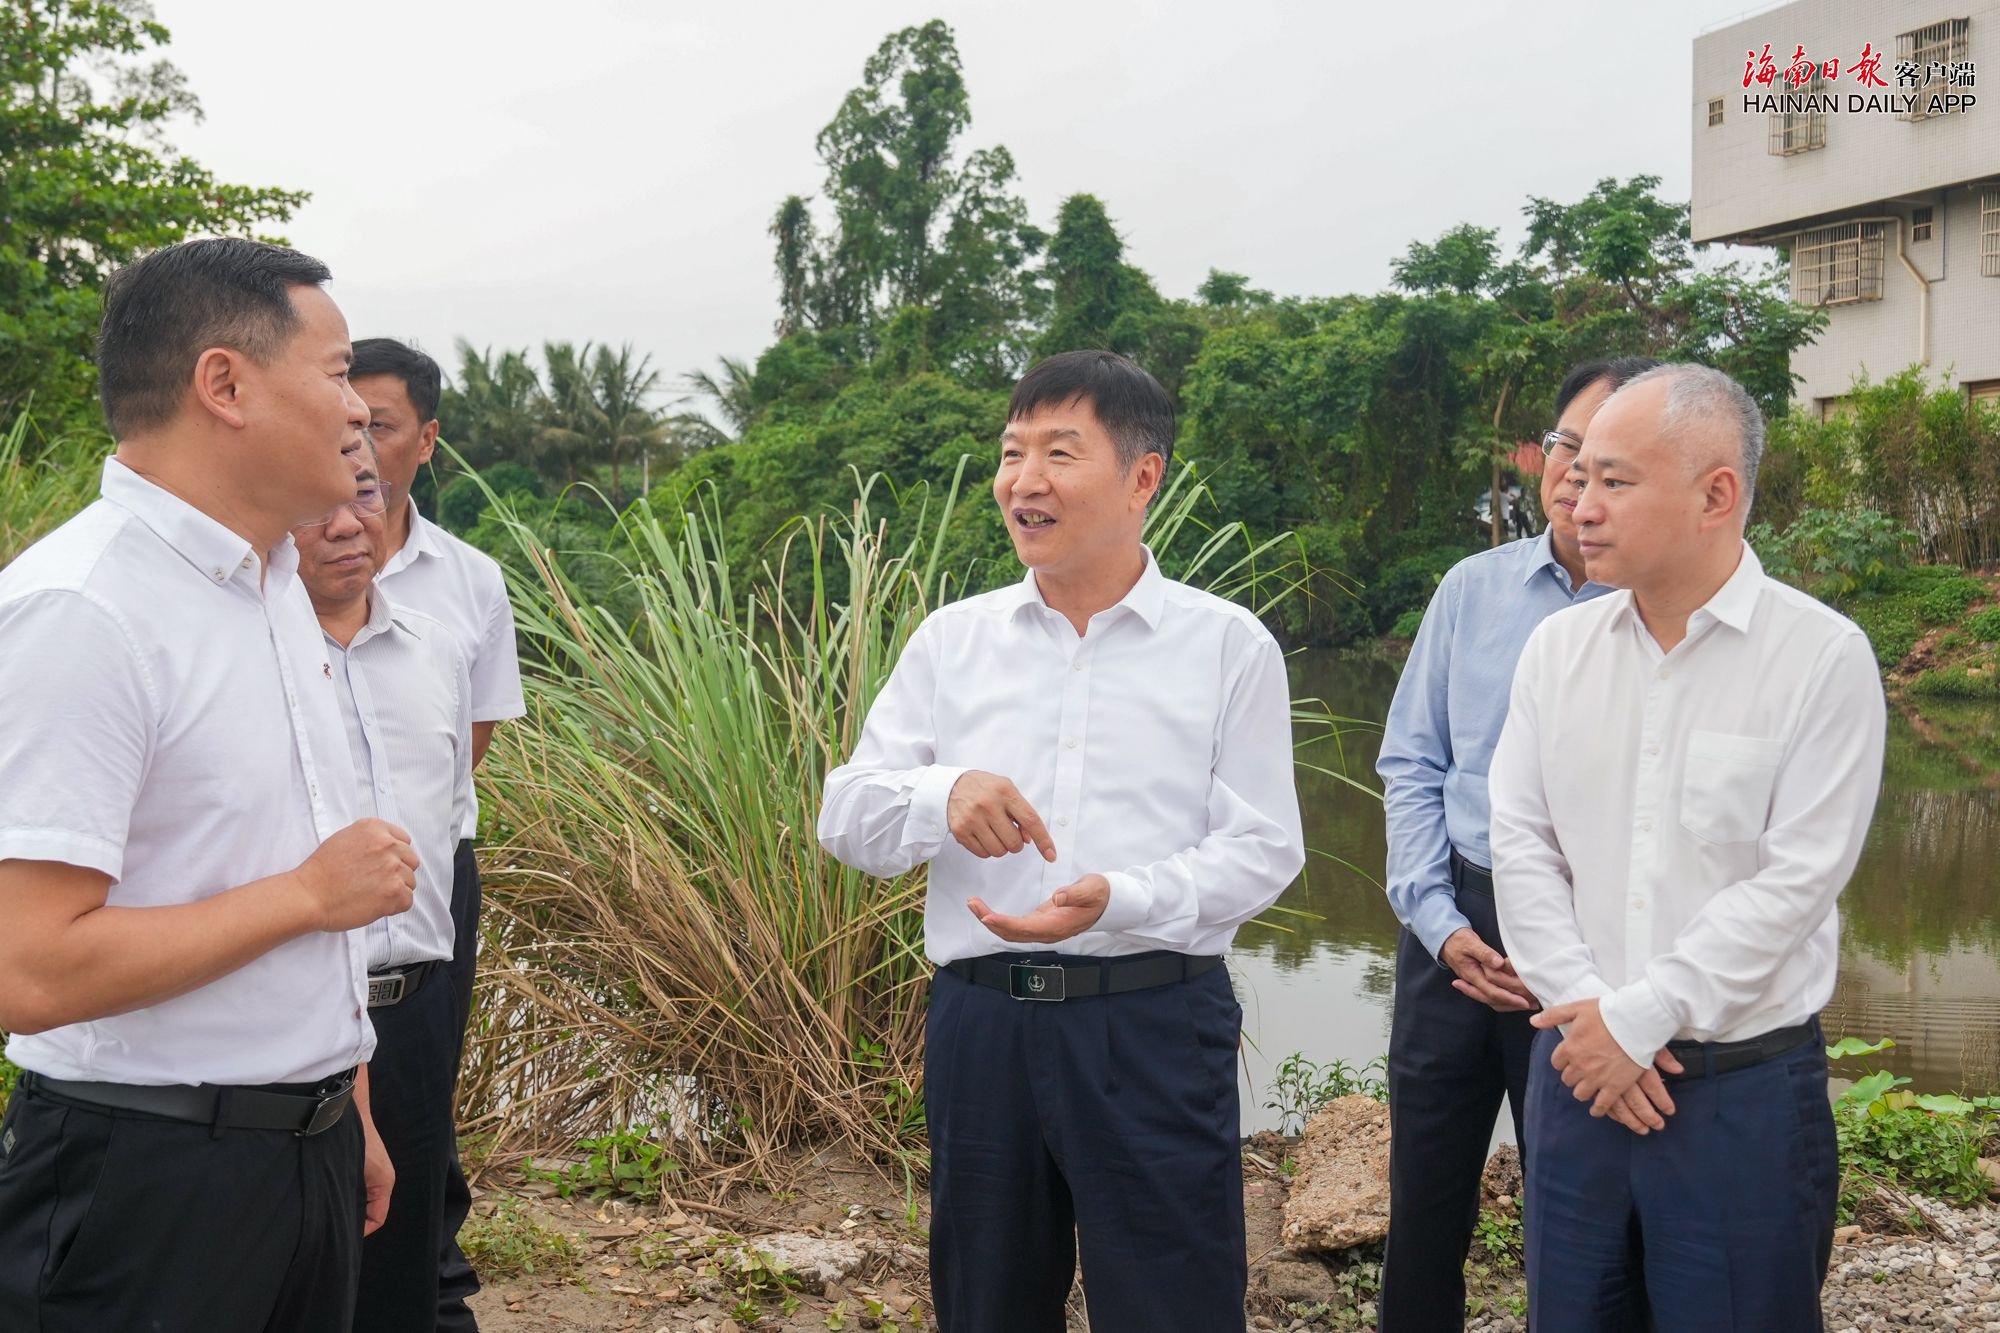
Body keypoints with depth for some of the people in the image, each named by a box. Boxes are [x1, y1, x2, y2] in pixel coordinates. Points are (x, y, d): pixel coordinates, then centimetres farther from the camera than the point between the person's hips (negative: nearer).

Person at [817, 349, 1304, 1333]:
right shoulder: (951, 639, 8)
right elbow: (847, 819, 6)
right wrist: (945, 794, -17)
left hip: (1155, 1027, -3)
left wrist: (1121, 900, -21)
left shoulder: (1228, 644, 0)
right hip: (979, 1021, 3)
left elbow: (1264, 847, -4)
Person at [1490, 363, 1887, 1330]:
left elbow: (1795, 883, -14)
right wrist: (1584, 1009, -8)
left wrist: (1638, 1018, -14)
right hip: (1579, 1067, 4)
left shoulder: (1824, 659, -9)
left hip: (1748, 1087, -4)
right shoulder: (1558, 647, 5)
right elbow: (1520, 843, 3)